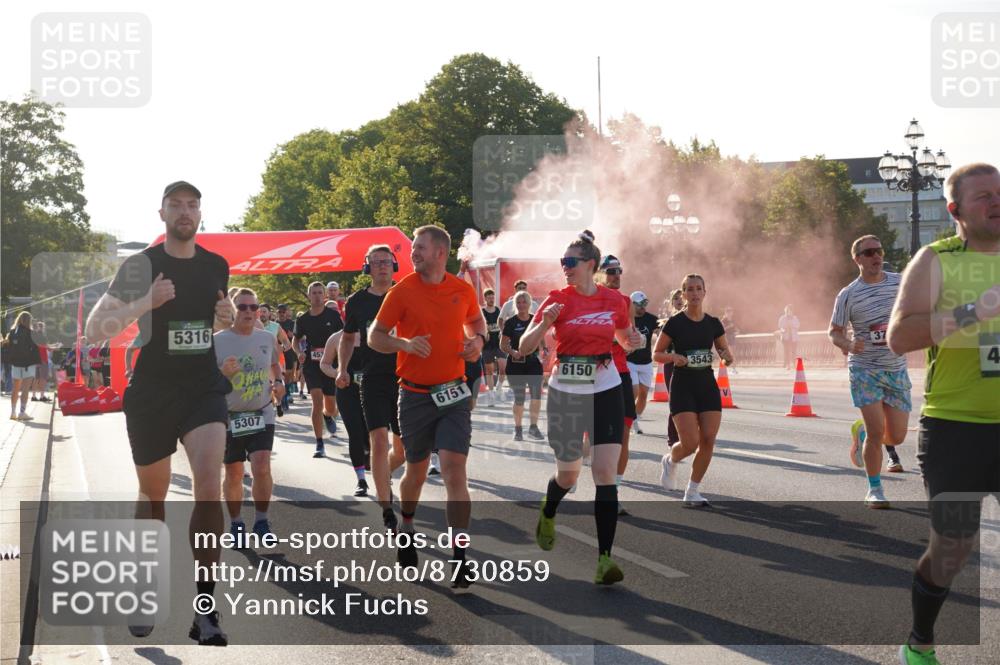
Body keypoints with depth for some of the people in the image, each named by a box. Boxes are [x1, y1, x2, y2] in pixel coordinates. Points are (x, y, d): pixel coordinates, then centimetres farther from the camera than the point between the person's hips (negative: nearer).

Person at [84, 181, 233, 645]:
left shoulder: (217, 266, 5)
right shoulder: (139, 266, -6)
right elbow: (94, 331, -9)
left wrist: (225, 317, 0)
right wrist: (145, 303, -21)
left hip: (204, 388, 1)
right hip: (151, 392, -1)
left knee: (209, 481, -21)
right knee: (152, 494, 14)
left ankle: (205, 610, -16)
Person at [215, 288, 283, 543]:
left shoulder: (267, 338, 3)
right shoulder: (217, 341, -8)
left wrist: (278, 382, 5)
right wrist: (223, 373, -23)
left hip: (262, 415, 1)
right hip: (229, 418, -1)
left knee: (262, 469, -13)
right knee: (234, 475, 7)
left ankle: (261, 521, 5)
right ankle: (236, 524, 26)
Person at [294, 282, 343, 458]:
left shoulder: (333, 315, -2)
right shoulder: (302, 319, 3)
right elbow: (296, 339, 17)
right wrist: (300, 352, -3)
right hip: (311, 364, 0)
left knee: (330, 405, 8)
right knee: (317, 402, -14)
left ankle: (327, 416, 49)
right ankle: (319, 445, -10)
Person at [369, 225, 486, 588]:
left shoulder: (463, 290, 2)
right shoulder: (402, 291, -5)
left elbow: (476, 320, 22)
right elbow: (375, 336, -1)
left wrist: (478, 339, 0)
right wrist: (404, 343, -20)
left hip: (453, 394, 0)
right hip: (415, 396, 0)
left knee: (454, 469, -11)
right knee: (416, 470, 13)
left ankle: (461, 558, -9)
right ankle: (406, 525, 43)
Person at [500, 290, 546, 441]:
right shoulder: (511, 323, -3)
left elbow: (541, 339, 17)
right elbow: (503, 345, -2)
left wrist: (544, 350, -3)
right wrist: (512, 352, -21)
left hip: (533, 362, 2)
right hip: (516, 365, -2)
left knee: (536, 395, -10)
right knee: (519, 398, 3)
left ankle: (533, 427, 3)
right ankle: (518, 429, 19)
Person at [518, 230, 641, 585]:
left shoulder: (614, 300, 0)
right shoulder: (558, 299, -5)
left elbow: (625, 340, 18)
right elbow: (524, 347, -6)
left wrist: (633, 339, -6)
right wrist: (544, 323, -25)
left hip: (606, 392, 0)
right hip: (565, 393, 0)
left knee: (605, 472, -12)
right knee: (567, 475, 11)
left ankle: (604, 557, -10)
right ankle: (547, 513, 47)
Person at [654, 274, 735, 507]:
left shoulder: (713, 323, 6)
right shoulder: (675, 323, -5)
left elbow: (726, 354, 14)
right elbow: (656, 354, 0)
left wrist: (727, 357, -10)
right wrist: (674, 357, -20)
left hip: (707, 385, 4)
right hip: (682, 385, -4)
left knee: (708, 441, -4)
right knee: (690, 443, -13)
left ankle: (693, 492, 10)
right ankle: (669, 461, 23)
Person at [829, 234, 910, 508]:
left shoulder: (901, 283, 2)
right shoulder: (848, 295, -5)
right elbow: (834, 332, 1)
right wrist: (849, 345, -20)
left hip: (897, 369, 3)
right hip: (865, 369, -3)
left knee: (897, 436, 4)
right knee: (876, 431, -12)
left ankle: (861, 431, 37)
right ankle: (875, 489, 6)